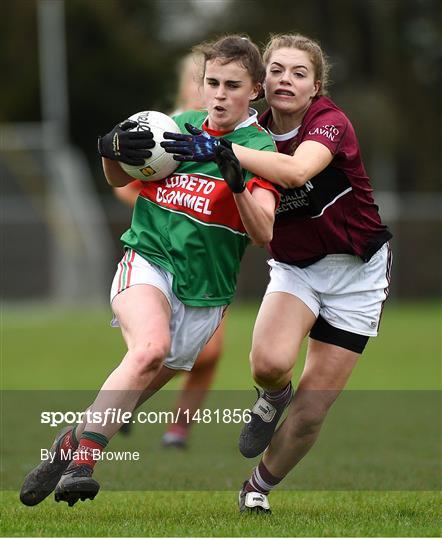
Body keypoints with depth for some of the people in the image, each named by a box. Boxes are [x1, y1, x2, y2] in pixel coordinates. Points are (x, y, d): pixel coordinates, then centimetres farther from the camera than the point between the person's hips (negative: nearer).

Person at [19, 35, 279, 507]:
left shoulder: (259, 149, -3)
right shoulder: (179, 126, 6)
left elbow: (264, 234, -16)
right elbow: (121, 179, 21)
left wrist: (237, 183, -32)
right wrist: (113, 152, -2)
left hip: (203, 294, 0)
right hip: (147, 260, 0)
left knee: (136, 393, 4)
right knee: (150, 347, -30)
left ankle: (72, 443, 29)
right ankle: (82, 462, -35)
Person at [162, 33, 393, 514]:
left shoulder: (330, 123, -22)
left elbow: (296, 170, -44)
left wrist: (219, 149, -47)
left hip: (356, 271, -3)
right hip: (294, 267, 3)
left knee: (311, 410, -1)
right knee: (270, 362, -29)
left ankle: (258, 488, 24)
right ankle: (273, 398, 8)